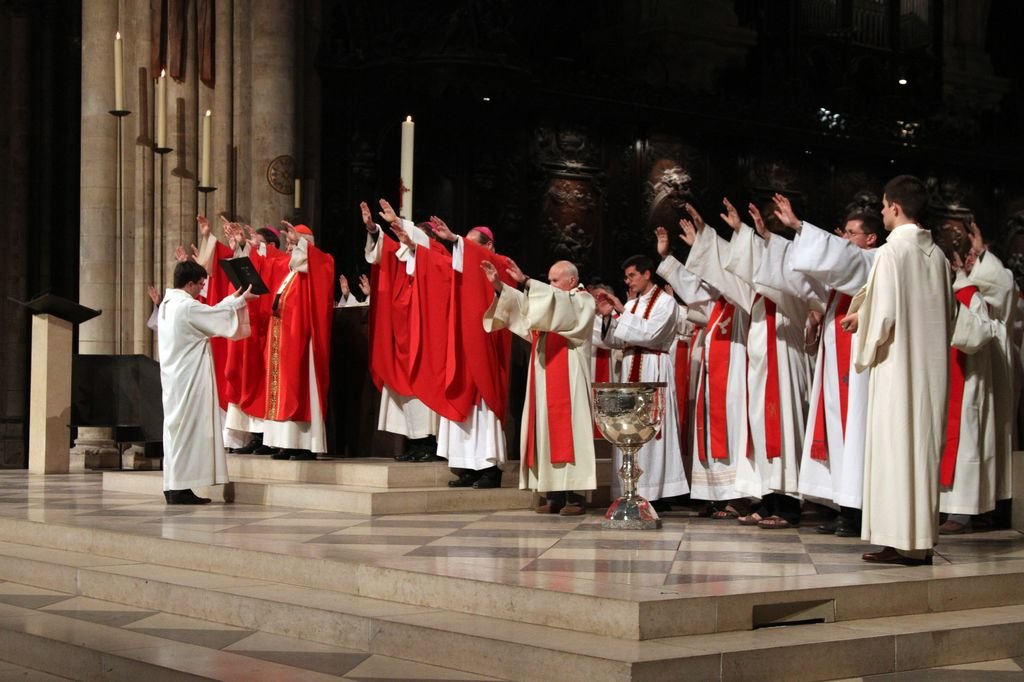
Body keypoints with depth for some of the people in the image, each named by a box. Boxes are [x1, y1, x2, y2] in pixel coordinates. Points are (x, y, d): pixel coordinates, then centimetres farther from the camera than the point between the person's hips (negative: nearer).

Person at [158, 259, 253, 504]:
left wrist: (233, 299, 22)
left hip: (174, 379, 9)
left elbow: (209, 313, 19)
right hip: (189, 380, -9)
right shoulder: (187, 306, -16)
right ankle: (180, 488, -5)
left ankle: (174, 487, 13)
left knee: (176, 429, 11)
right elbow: (222, 320, -7)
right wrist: (241, 300, 9)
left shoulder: (168, 304, 12)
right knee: (188, 429, -6)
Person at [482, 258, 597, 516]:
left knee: (567, 432, -11)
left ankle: (575, 497, -11)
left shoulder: (583, 301, 0)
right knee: (549, 433, 3)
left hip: (567, 381, -7)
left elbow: (561, 307, -20)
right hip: (545, 381, 7)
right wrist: (500, 286, -6)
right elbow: (522, 305, 9)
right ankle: (555, 495, 4)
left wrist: (526, 281, -27)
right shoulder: (551, 300, 22)